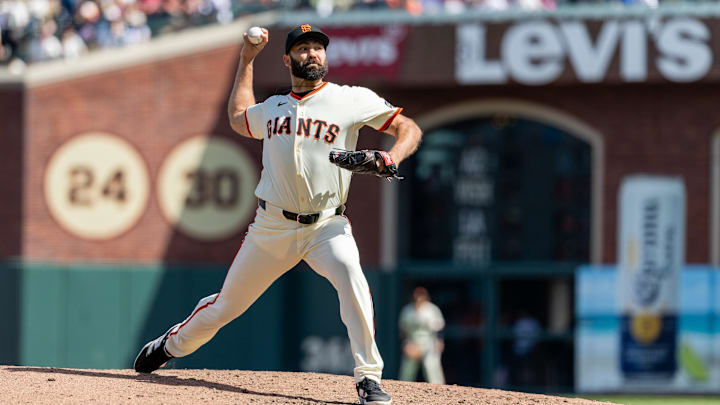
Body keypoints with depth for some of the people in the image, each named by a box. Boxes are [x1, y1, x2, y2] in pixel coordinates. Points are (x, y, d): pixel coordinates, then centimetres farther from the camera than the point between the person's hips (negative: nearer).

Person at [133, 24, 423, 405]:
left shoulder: (351, 100, 0)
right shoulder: (272, 108, 13)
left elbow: (408, 128, 0)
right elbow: (237, 119, 35)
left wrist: (392, 156, -21)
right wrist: (246, 60, 30)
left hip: (327, 226, -3)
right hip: (272, 227, 3)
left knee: (350, 276, -33)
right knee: (224, 306, 10)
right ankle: (173, 343, 38)